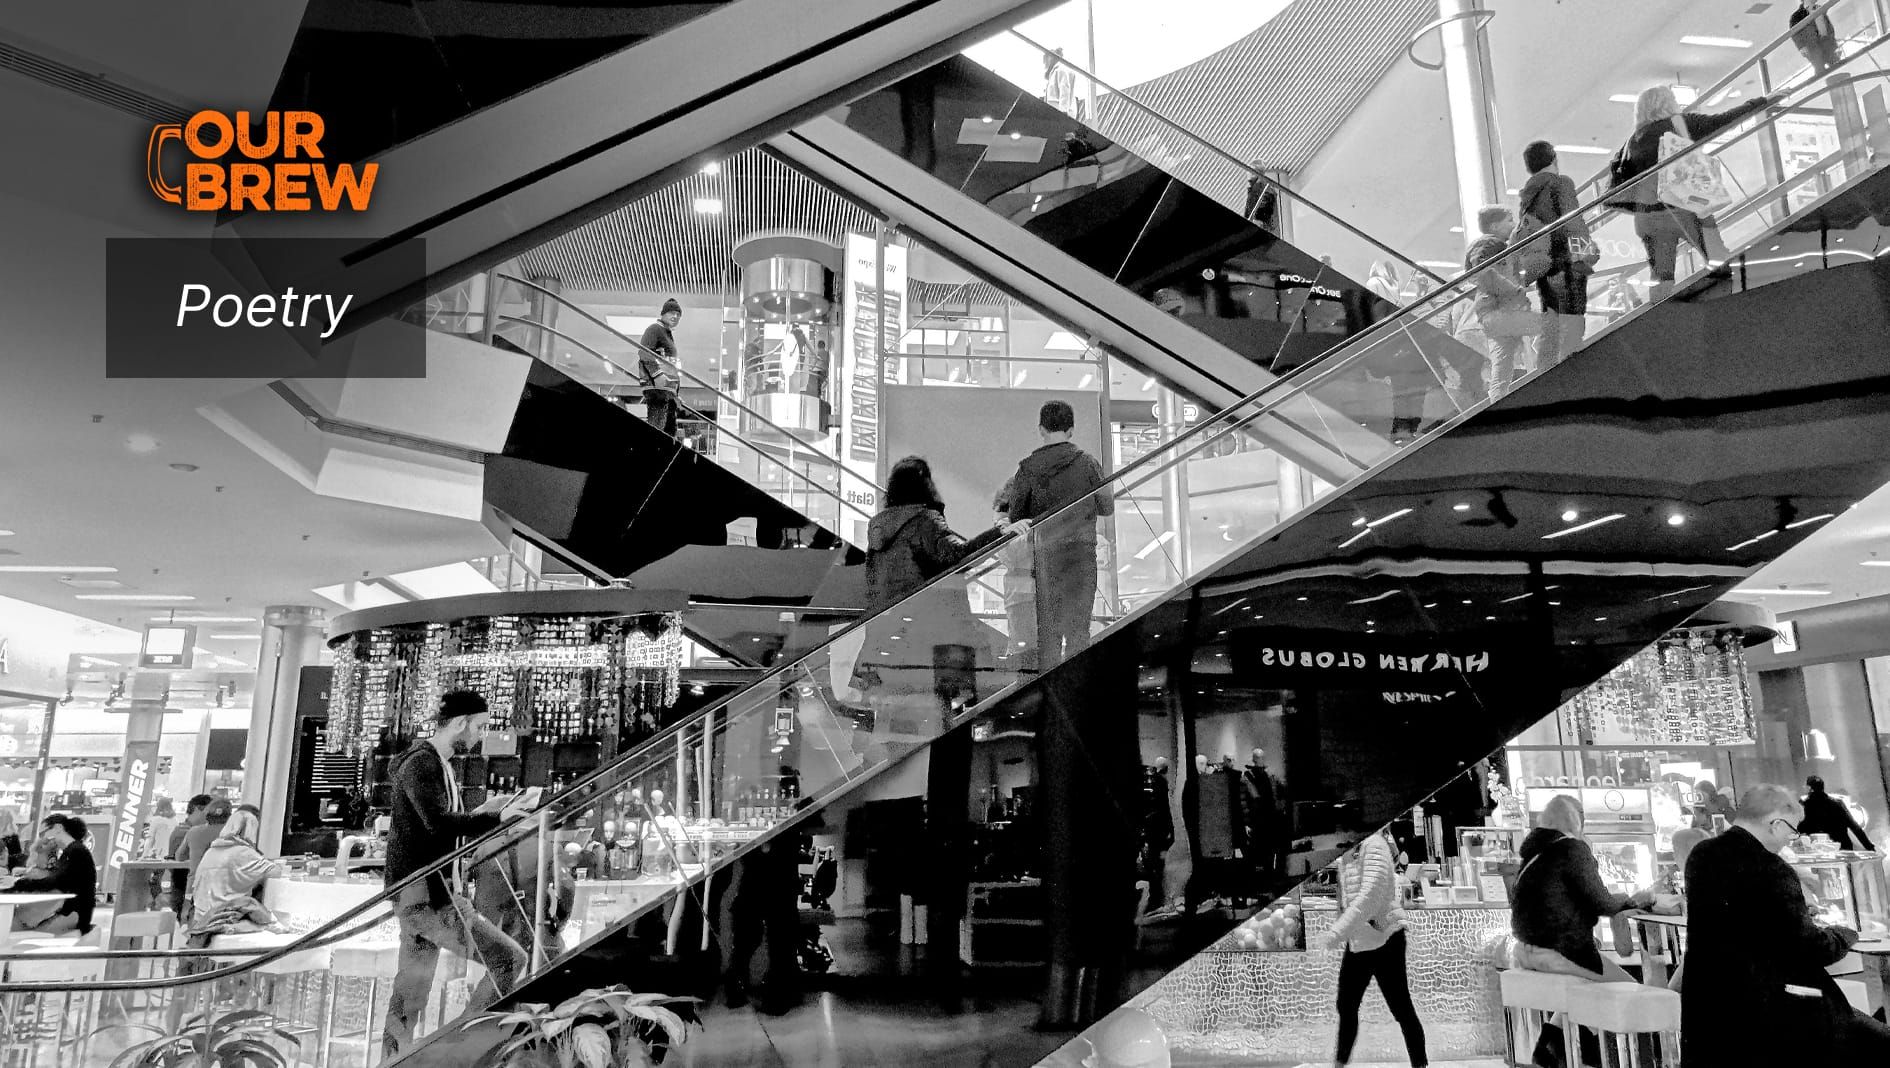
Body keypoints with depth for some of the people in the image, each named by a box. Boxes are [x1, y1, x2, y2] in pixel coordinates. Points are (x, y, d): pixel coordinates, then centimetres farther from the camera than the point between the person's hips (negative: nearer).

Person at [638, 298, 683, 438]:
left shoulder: (669, 333, 27)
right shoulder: (654, 329, -3)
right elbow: (643, 352, -17)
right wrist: (657, 374, -27)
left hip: (669, 389, 10)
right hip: (657, 388, -10)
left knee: (670, 429, 7)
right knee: (656, 427, -16)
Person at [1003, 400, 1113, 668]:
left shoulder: (1028, 468, 0)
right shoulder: (1088, 463, 0)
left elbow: (1016, 518, 3)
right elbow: (1107, 509, 7)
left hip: (1044, 555, 1)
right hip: (1082, 551, -1)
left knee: (1047, 629, 8)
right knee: (1078, 628, 6)